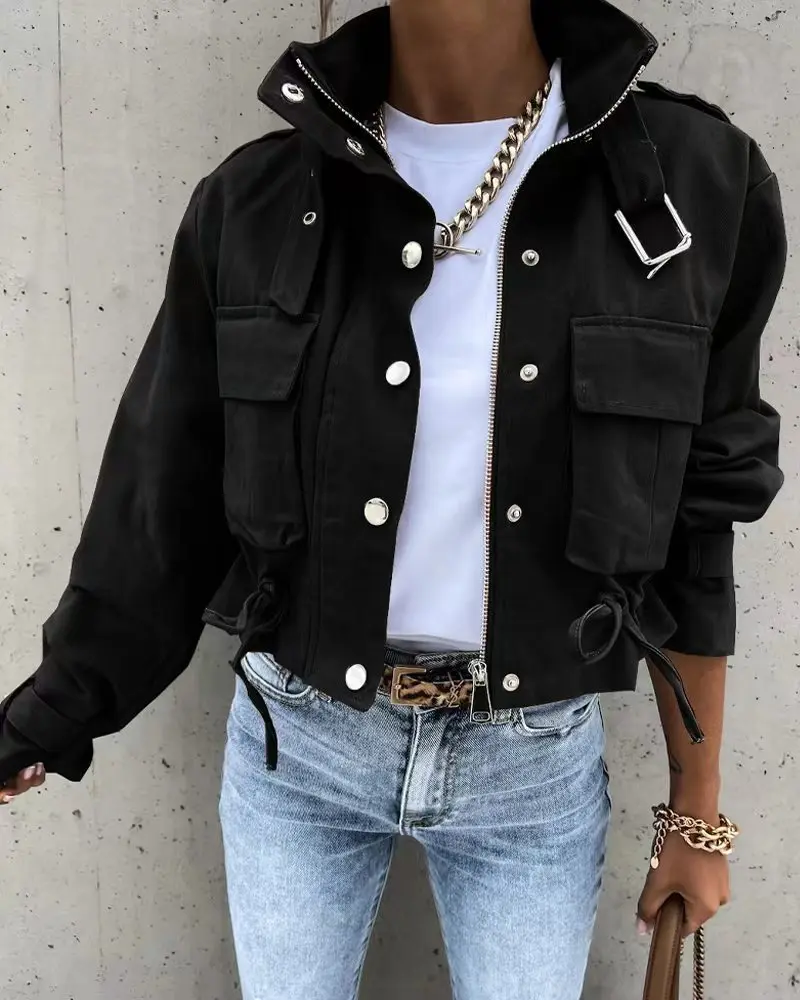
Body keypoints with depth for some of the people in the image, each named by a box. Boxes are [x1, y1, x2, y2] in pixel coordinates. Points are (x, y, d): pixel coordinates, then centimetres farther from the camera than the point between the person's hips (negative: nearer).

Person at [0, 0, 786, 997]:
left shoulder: (697, 182, -9)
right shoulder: (253, 202, -7)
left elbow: (693, 533, -2)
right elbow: (167, 497, 1)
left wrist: (698, 809, 4)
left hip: (537, 760, 0)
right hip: (294, 741, 1)